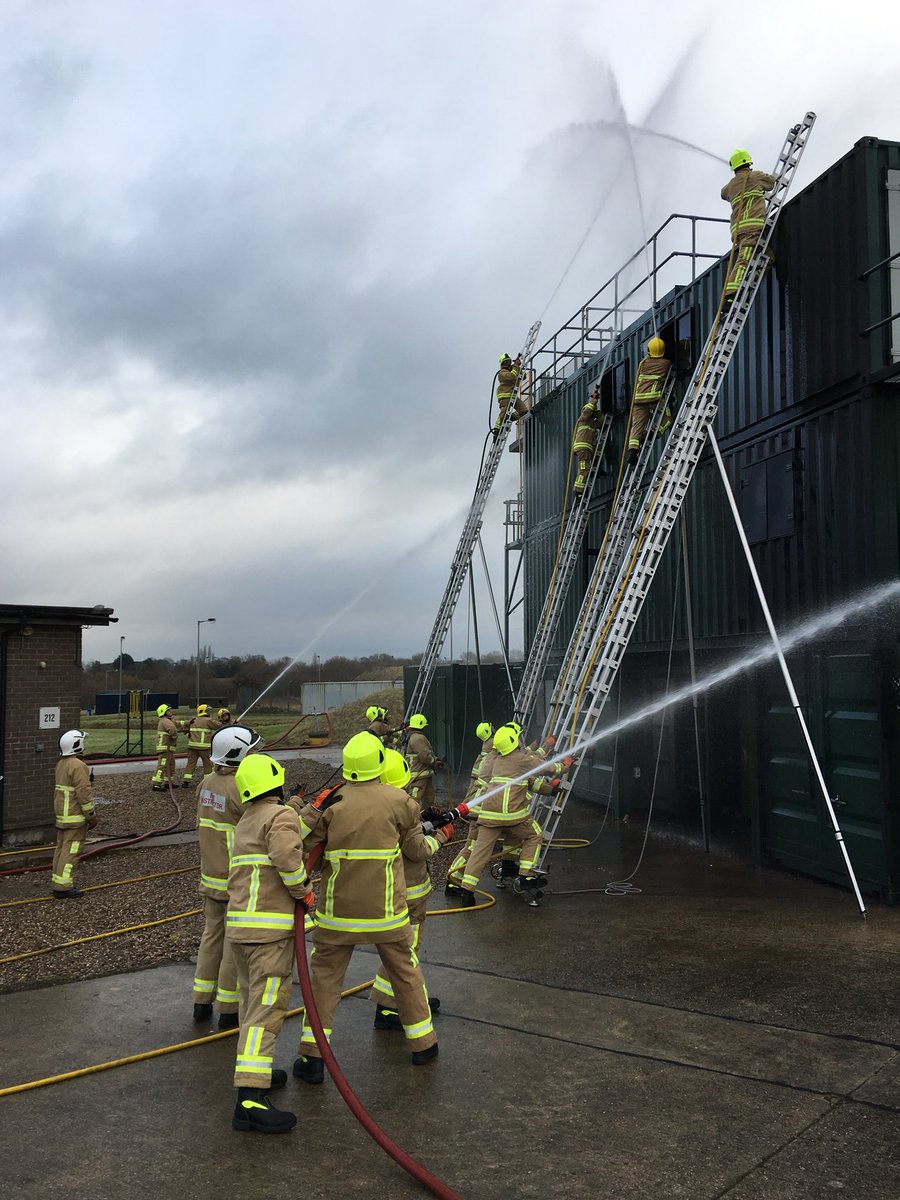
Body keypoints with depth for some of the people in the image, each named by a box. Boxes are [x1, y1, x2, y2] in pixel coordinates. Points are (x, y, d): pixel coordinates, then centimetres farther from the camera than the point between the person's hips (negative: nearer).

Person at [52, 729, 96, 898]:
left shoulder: (61, 764, 10)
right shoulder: (78, 765, -18)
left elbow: (57, 790, 17)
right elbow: (83, 792, -21)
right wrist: (91, 814, -15)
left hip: (62, 814, 9)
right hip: (75, 815, -9)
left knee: (61, 848, 13)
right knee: (71, 850, -6)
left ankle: (57, 883, 18)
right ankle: (63, 887, -6)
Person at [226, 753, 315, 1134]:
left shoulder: (245, 823, 19)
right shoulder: (281, 815, -10)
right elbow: (287, 856, -27)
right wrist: (304, 891, -10)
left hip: (238, 923, 9)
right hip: (270, 929, -9)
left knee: (254, 1001, 22)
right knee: (266, 1009, -10)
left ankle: (254, 1071, 35)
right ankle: (250, 1100, -14)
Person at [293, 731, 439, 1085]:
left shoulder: (329, 803, -8)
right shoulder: (398, 801, -7)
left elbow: (301, 844, -7)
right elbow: (417, 848, 4)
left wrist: (307, 809, 6)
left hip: (337, 911, 0)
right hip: (386, 910, 0)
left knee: (324, 977, 14)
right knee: (405, 972, 19)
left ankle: (312, 1057, 14)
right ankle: (423, 1043, 32)